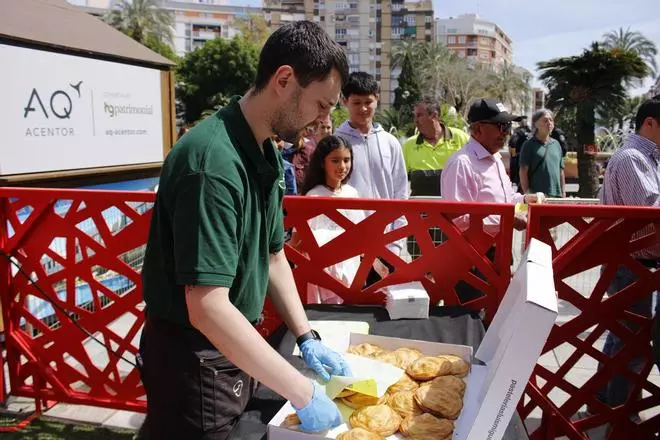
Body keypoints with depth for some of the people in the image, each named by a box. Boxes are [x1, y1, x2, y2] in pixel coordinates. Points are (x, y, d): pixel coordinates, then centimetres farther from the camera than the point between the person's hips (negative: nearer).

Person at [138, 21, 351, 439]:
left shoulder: (267, 152, 2)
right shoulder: (213, 162, -28)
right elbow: (207, 309, -31)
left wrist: (307, 338, 3)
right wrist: (304, 394, -26)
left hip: (236, 346, 9)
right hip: (195, 356, -8)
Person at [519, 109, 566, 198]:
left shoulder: (556, 144, 16)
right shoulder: (529, 144, -2)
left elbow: (561, 170, 19)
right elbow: (523, 171, -5)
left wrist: (563, 192, 14)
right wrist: (527, 193, -11)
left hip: (557, 194, 6)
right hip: (536, 195, -6)